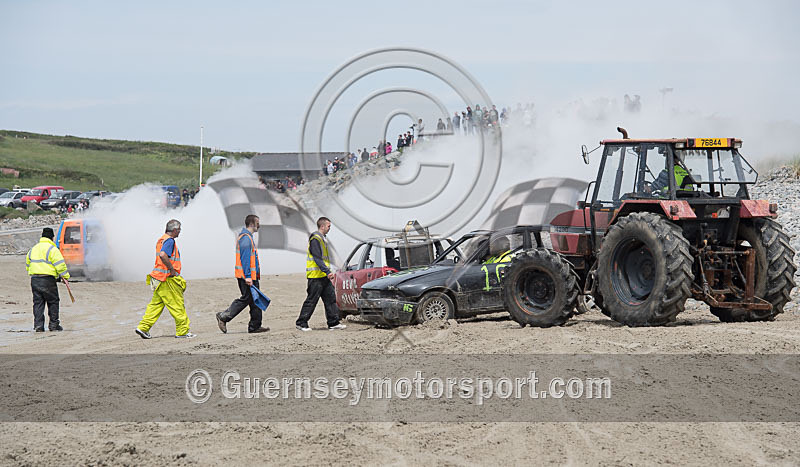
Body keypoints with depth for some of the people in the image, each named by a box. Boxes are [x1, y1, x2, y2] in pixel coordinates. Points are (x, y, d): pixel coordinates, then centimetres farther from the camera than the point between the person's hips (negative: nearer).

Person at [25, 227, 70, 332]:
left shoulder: (33, 249, 17)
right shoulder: (52, 249, -6)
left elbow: (28, 264, 25)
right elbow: (60, 264, -12)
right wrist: (65, 276, -4)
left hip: (34, 279, 6)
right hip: (48, 279, -6)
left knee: (38, 302, 7)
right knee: (53, 302, 5)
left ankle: (38, 325, 1)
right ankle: (54, 325, 6)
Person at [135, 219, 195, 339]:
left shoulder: (161, 239, 17)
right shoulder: (170, 240, -14)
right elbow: (163, 255, -29)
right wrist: (172, 269, -21)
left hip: (157, 278, 10)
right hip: (167, 278, -10)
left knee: (156, 304, 11)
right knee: (177, 305, -3)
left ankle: (143, 328, 7)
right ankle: (182, 331, 2)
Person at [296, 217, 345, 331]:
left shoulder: (323, 239, 17)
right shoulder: (315, 239, -15)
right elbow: (317, 258, -22)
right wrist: (327, 271, -26)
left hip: (324, 276, 10)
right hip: (316, 276, -10)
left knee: (331, 298, 7)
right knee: (311, 300, -4)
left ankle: (334, 323, 10)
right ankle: (301, 323, 4)